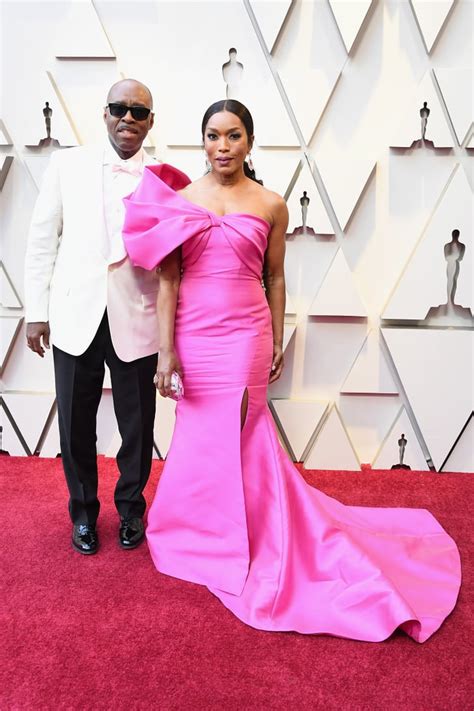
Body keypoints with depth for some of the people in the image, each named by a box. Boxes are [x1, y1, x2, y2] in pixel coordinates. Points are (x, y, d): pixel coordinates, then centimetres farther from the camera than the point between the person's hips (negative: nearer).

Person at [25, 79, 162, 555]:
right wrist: (36, 311, 3)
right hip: (75, 316, 1)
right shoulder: (67, 164, 5)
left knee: (137, 425, 10)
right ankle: (84, 511, 34)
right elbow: (42, 241, 5)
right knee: (75, 423, 11)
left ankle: (130, 509, 35)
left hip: (135, 322, 0)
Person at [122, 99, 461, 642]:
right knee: (233, 436, 11)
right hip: (193, 336, 1)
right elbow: (167, 280, -1)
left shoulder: (270, 205, 2)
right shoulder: (178, 199, 2)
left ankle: (219, 541, 26)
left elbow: (274, 278, 7)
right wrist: (166, 350, -6)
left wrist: (277, 343, 9)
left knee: (222, 435, 4)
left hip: (245, 337, -1)